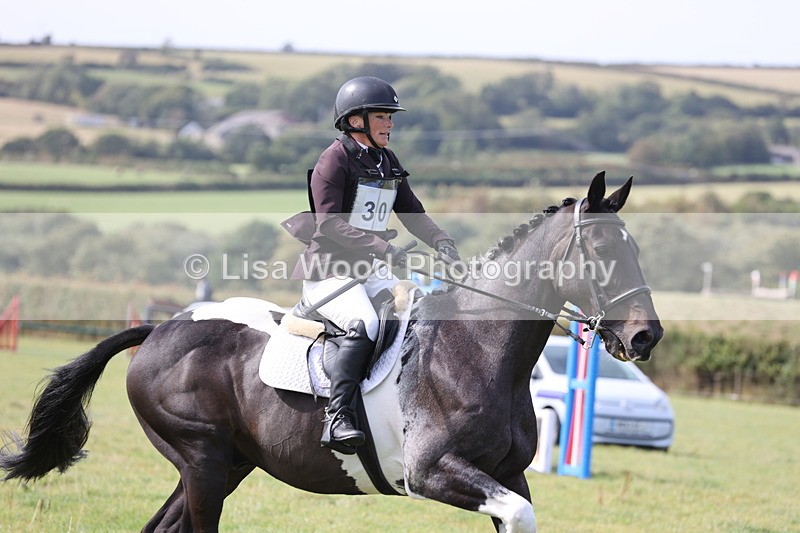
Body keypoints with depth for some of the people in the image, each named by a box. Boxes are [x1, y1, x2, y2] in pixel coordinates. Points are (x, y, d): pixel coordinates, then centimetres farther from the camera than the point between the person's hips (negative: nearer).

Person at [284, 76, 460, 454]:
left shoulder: (387, 162, 15)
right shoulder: (335, 160, -9)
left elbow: (411, 212, 18)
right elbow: (328, 224, -19)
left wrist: (439, 240, -2)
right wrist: (381, 247, -28)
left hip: (369, 271, 8)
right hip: (326, 271, -8)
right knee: (363, 324, -33)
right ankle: (337, 417, -36)